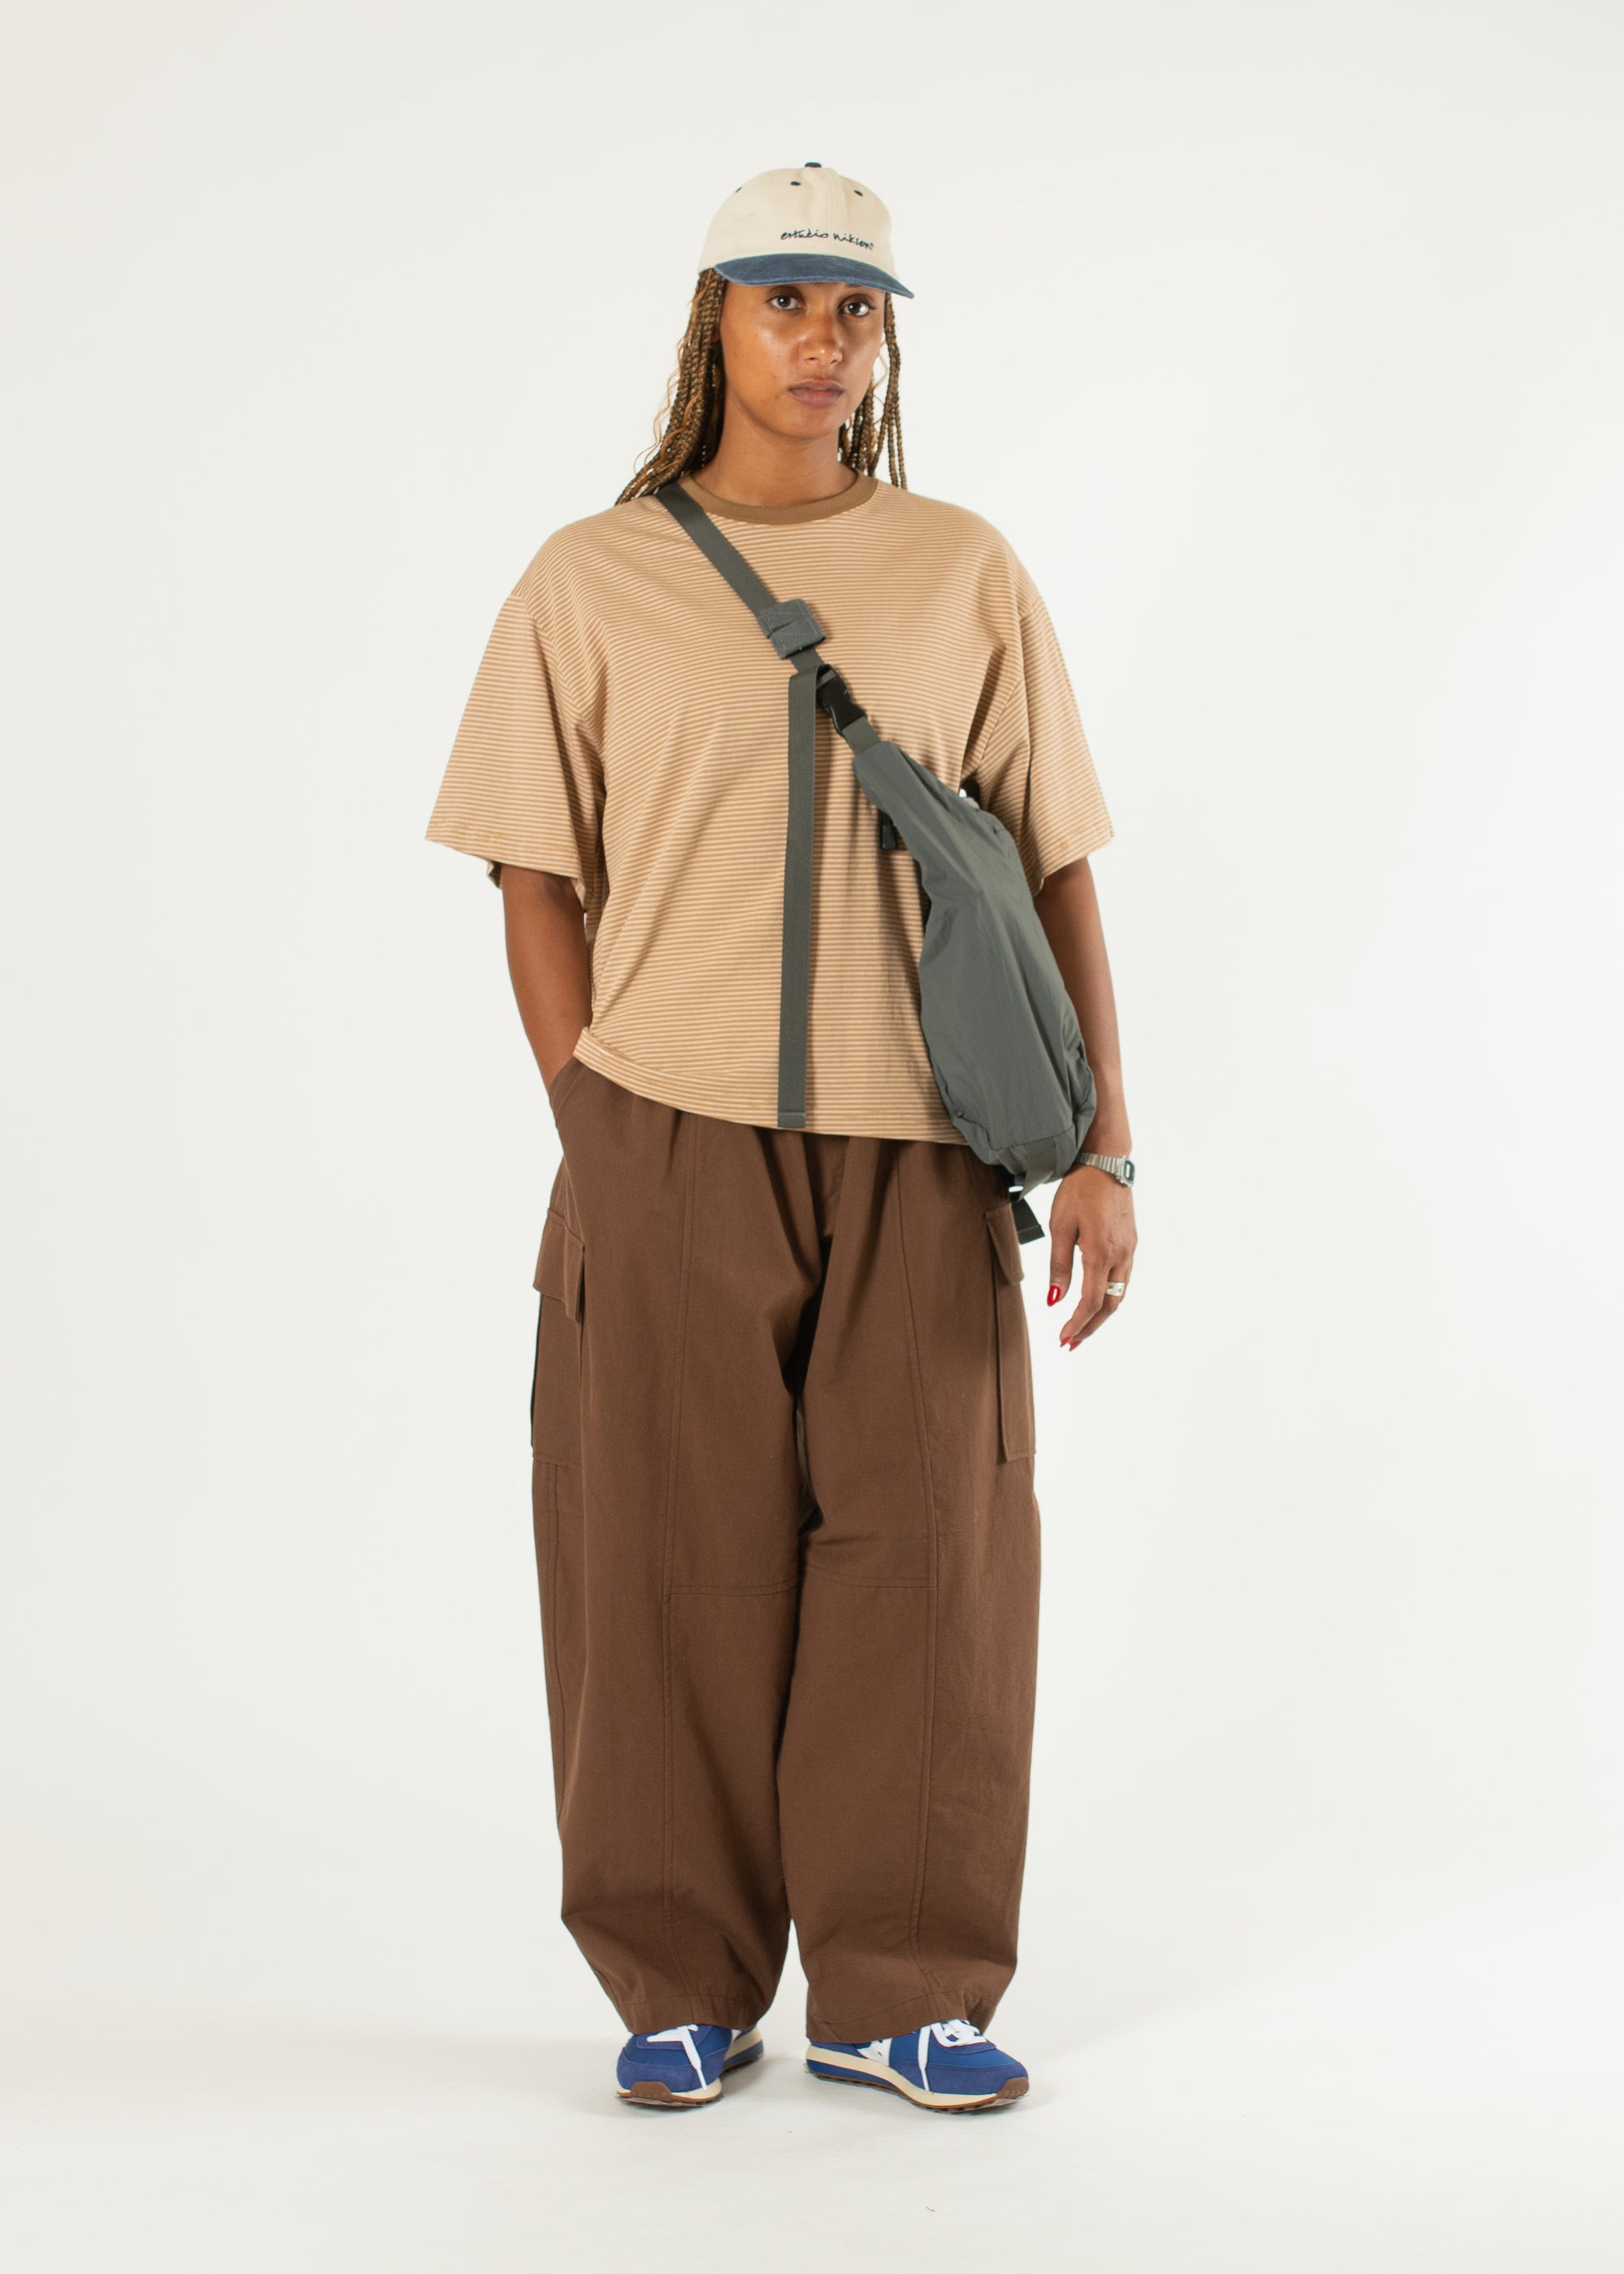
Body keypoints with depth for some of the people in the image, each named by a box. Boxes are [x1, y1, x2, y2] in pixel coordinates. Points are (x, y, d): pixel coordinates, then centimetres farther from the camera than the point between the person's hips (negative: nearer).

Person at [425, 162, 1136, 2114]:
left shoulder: (966, 574, 9)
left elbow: (1054, 870, 7)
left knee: (921, 1558, 3)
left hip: (918, 1150, 1)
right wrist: (598, 1143, -1)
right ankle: (683, 1983, 18)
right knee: (675, 1568, 3)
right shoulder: (592, 584, 5)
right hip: (670, 1147, -1)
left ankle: (899, 1990, 17)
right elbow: (536, 886, 6)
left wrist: (1102, 1148, 0)